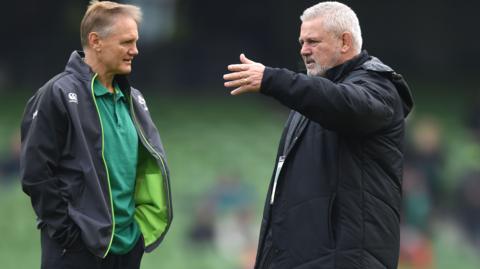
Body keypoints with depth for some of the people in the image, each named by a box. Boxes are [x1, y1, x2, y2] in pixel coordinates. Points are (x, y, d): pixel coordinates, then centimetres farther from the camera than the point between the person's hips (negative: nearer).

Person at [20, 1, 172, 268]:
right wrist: (68, 232, -14)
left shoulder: (132, 99, 13)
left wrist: (142, 224, 10)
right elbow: (36, 173, -13)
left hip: (129, 243, 7)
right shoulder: (59, 95, -9)